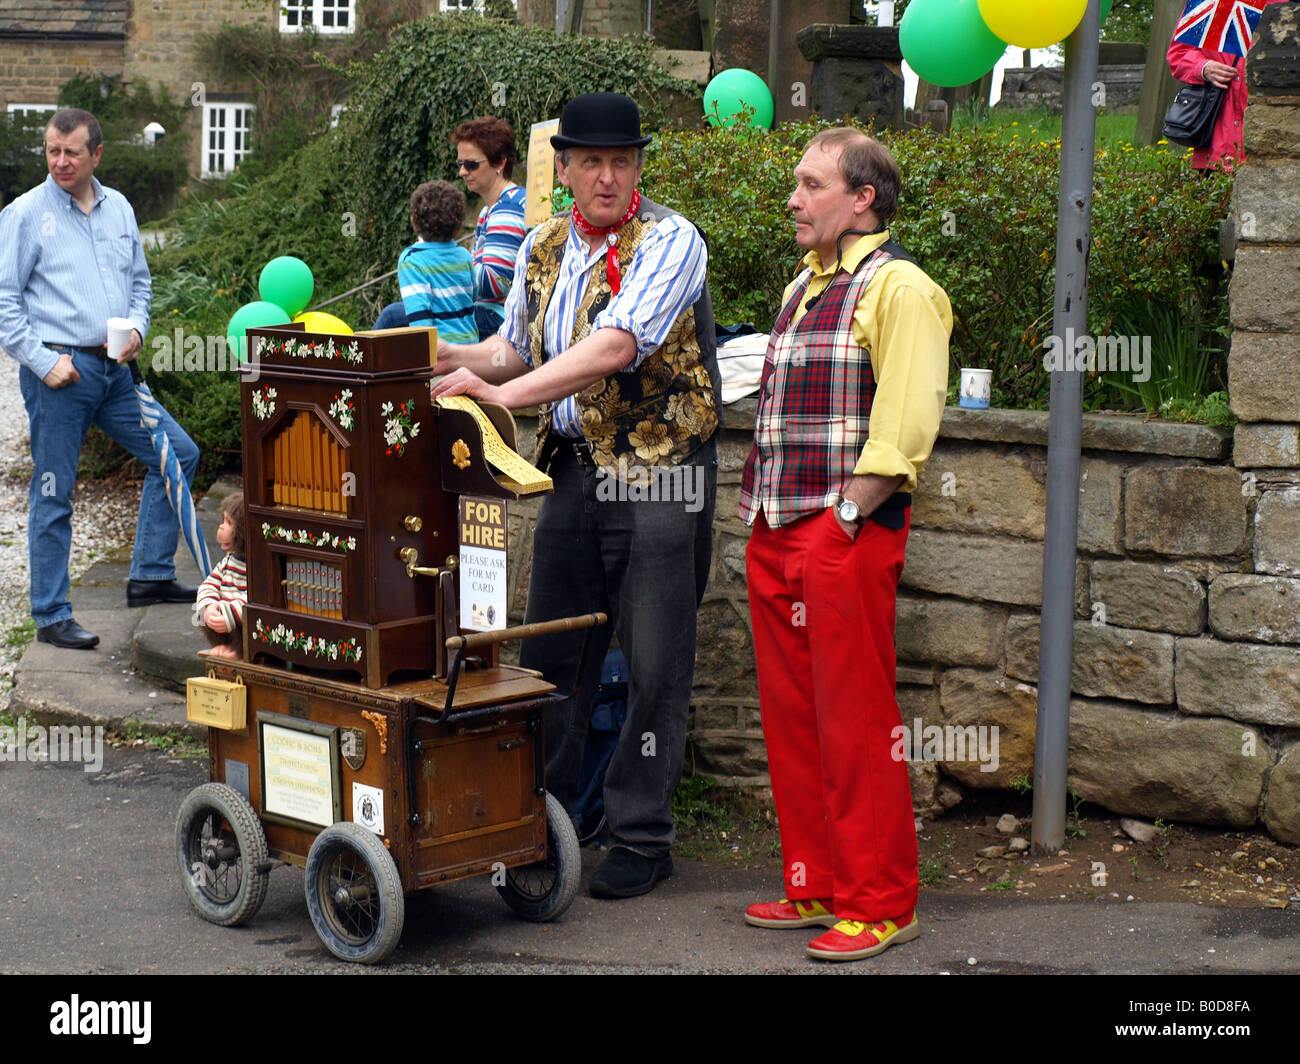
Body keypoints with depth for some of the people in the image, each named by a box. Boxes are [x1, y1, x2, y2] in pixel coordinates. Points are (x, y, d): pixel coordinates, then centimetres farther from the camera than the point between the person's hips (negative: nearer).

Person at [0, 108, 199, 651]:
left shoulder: (119, 209, 12)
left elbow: (140, 281, 22)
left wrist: (136, 327, 2)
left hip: (114, 371, 6)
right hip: (59, 372, -6)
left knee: (179, 454, 6)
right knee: (53, 497, -1)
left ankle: (149, 576, 15)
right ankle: (51, 617, 8)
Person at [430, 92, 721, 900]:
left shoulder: (669, 241, -11)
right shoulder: (543, 249, 10)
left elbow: (617, 348, -23)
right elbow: (516, 347, 22)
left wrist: (505, 392, -27)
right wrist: (455, 359, 1)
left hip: (658, 475, -6)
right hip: (573, 470, 6)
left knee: (654, 665, 0)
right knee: (551, 653, 10)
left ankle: (641, 838, 11)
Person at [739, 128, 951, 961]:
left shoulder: (897, 286, -9)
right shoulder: (804, 286, 19)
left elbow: (904, 428, -18)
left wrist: (842, 519, -18)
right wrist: (765, 517, 15)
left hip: (848, 534, -9)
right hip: (775, 538, 9)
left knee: (856, 726, -3)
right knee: (792, 720, 12)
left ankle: (881, 905, 6)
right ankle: (817, 886, 22)